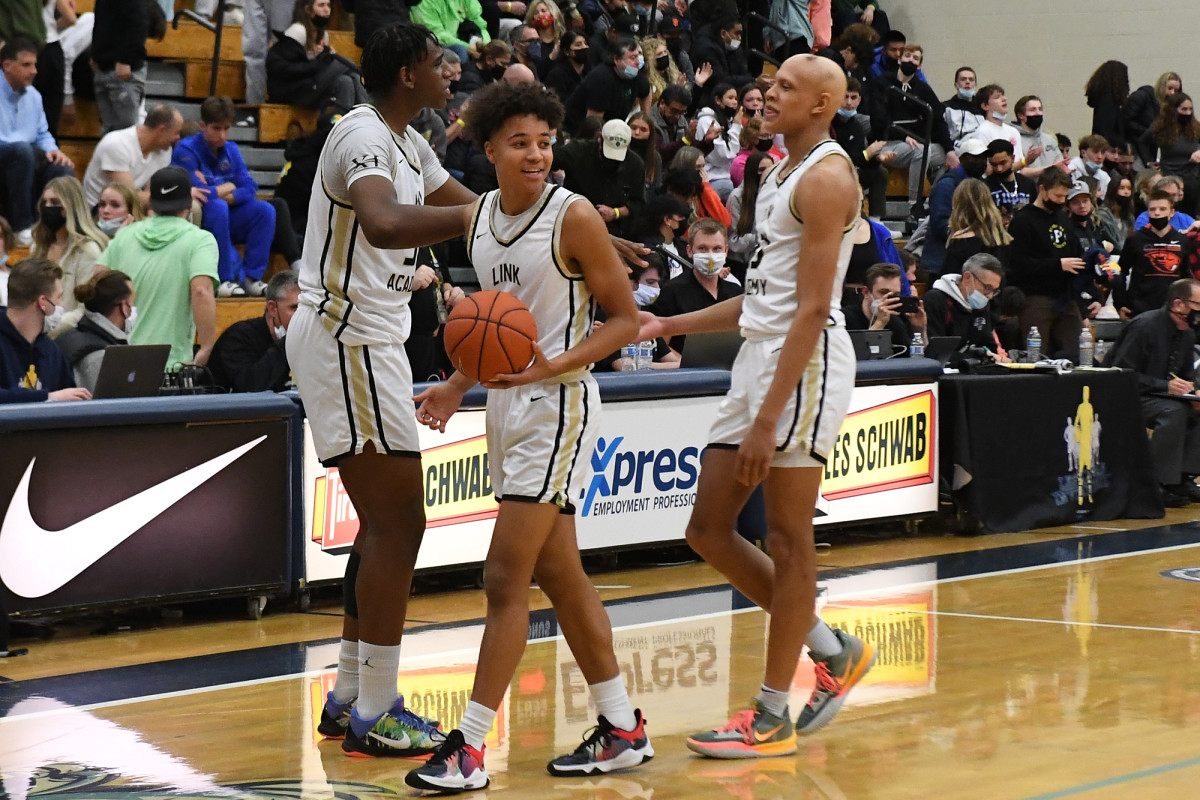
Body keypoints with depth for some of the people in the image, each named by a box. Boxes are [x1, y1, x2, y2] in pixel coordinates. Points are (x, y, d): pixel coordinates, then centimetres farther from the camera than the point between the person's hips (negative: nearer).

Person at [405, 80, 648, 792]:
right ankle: (623, 729, 22)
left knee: (506, 579, -9)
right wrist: (458, 385, 9)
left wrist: (555, 365, -24)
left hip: (557, 405, -8)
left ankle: (470, 747, -5)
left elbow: (625, 318, -10)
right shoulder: (482, 216, 8)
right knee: (560, 575, 12)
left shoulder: (574, 216, -13)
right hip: (508, 405, 8)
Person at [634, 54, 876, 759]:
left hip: (805, 360, -10)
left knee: (788, 539, -3)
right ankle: (833, 650, 22)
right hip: (761, 354, 10)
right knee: (709, 530, 10)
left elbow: (811, 309, -19)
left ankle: (773, 718, 4)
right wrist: (671, 326, 22)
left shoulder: (826, 178, -12)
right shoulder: (783, 174, 19)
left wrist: (767, 419, -23)